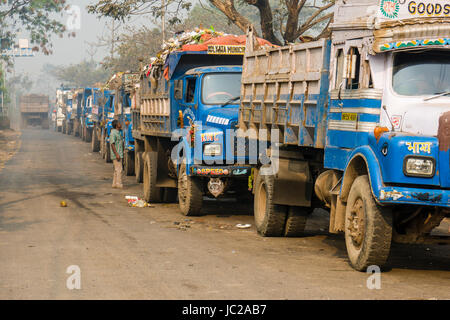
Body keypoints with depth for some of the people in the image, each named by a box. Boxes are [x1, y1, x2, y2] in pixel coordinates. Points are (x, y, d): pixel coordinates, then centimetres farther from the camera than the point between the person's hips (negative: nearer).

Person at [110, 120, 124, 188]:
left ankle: (115, 183, 15)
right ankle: (118, 184, -9)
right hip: (116, 155, -10)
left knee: (117, 169, 11)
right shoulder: (113, 133, -14)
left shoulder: (118, 133, 17)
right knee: (119, 169, -10)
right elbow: (112, 144, -19)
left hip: (119, 154, 10)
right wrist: (116, 154, -24)